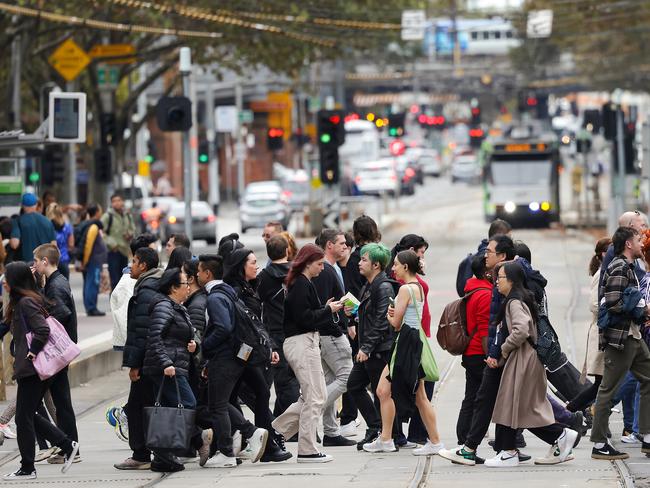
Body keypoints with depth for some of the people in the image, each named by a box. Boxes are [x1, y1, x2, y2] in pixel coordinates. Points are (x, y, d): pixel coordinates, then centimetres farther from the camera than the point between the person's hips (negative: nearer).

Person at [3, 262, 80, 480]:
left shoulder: (25, 303, -16)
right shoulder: (23, 302, 14)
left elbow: (43, 329, -26)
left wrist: (32, 353, -18)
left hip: (30, 370, -10)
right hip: (30, 370, 10)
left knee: (23, 417, -2)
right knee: (28, 415, 15)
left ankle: (27, 468, 6)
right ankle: (67, 445, 14)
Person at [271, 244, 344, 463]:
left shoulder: (301, 283, 17)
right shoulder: (301, 285, -14)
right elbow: (305, 318, -20)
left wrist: (326, 308, 10)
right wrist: (328, 310, -10)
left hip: (307, 342, 10)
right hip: (302, 343, -10)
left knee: (316, 395, 14)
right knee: (314, 398, -5)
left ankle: (277, 430, 15)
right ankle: (307, 451, -1)